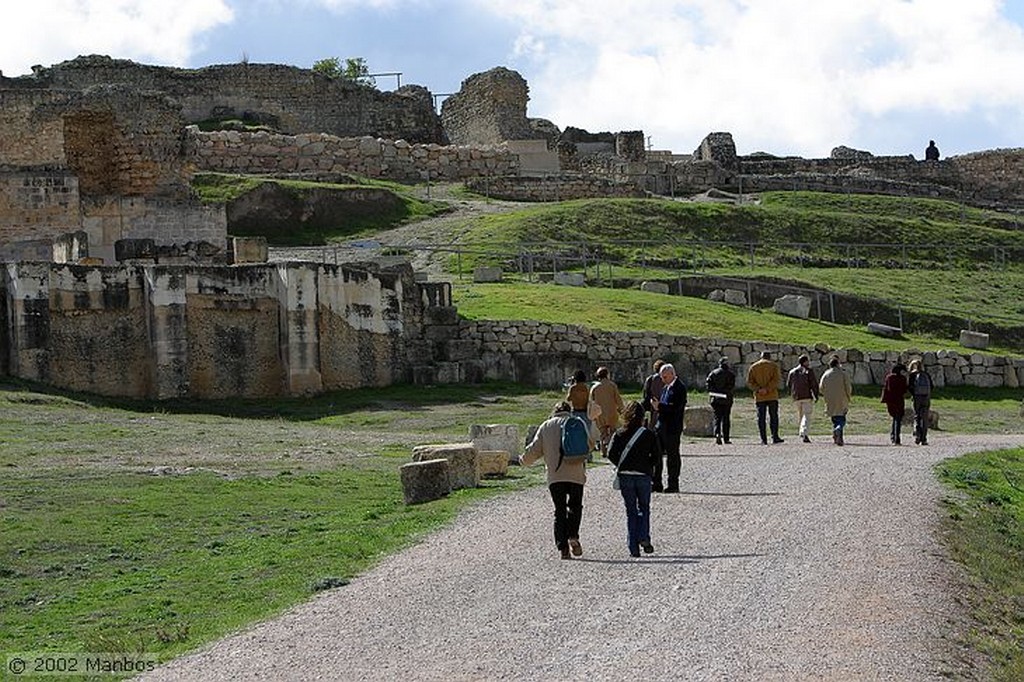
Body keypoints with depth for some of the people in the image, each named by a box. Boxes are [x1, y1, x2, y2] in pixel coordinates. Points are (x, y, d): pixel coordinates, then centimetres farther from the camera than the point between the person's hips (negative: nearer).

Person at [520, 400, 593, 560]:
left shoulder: (545, 427, 11)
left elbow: (534, 450, 8)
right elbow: (588, 445, 2)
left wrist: (524, 460, 26)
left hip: (554, 476, 1)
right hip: (576, 474, -1)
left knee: (560, 511, 7)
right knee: (575, 506, 14)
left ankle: (562, 546, -3)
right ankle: (573, 536, -10)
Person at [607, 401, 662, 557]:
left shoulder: (619, 434, 1)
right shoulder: (649, 434, 0)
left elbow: (611, 454, -7)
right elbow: (657, 456, -4)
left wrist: (621, 466, 9)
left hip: (625, 476, 1)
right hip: (643, 475, -1)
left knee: (631, 511, 8)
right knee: (644, 508, 15)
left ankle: (633, 546, 3)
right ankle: (644, 537, -7)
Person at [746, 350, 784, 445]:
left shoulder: (753, 367, 11)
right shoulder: (773, 366, 4)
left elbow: (749, 382, 1)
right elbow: (777, 379, -9)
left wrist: (758, 389, -9)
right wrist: (767, 389, -14)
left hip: (759, 397, 2)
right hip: (772, 396, -1)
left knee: (761, 418, 2)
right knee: (773, 416, 3)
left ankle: (763, 439, -1)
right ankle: (775, 437, -4)